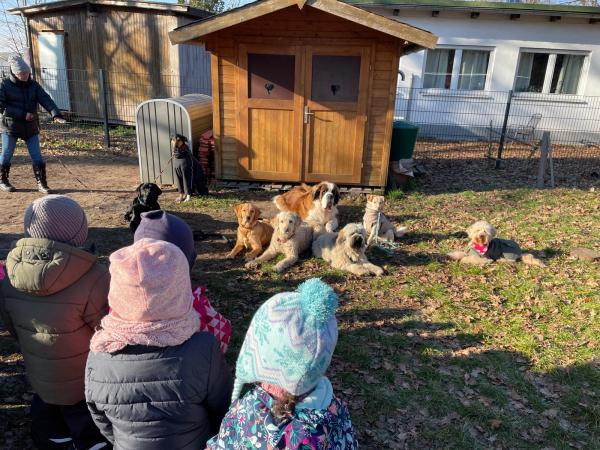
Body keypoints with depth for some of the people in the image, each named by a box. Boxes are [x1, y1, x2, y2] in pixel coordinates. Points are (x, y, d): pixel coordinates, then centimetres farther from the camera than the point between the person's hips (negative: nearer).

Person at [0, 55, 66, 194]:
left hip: (31, 126, 2)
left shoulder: (33, 85, 2)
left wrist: (56, 114, -28)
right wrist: (23, 114, -19)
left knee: (37, 156, 0)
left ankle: (42, 183, 6)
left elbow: (46, 100, -10)